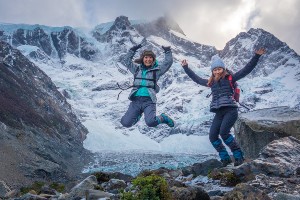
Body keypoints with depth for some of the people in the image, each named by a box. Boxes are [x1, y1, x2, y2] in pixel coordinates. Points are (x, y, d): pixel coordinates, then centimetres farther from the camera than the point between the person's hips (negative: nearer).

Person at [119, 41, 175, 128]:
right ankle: (138, 114, 25)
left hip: (149, 100, -3)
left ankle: (162, 118, 9)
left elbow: (168, 62, 8)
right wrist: (133, 49, 13)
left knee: (151, 122, -27)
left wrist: (167, 52, -1)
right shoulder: (137, 68, 18)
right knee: (125, 123, -10)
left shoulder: (156, 70, 12)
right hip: (136, 100, 3)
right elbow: (125, 61, 18)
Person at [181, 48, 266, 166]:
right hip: (219, 113, 5)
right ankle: (225, 159, 7)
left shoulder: (230, 78, 5)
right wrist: (186, 68, 36)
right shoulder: (210, 82, 18)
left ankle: (238, 156, -9)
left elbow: (247, 69, 2)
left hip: (230, 110, -5)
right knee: (213, 136, -6)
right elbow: (196, 78, 31)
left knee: (224, 132, -23)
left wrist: (256, 56, -5)